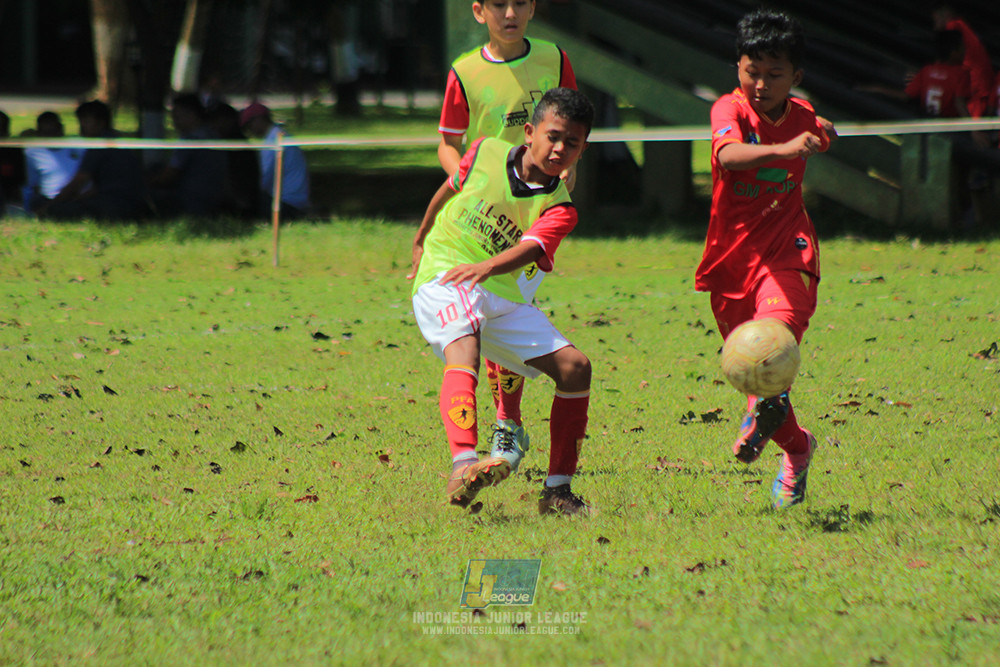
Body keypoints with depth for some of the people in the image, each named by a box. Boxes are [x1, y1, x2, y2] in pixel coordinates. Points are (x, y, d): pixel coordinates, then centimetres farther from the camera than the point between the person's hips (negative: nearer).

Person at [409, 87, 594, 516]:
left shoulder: (558, 208, -4)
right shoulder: (485, 154, -1)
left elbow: (527, 249, -25)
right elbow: (447, 191, 20)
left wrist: (487, 267, -46)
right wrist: (420, 241, 33)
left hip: (503, 298, 4)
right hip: (443, 281, -4)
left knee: (575, 367, -8)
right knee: (464, 347, -35)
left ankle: (557, 491, 3)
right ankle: (463, 468, -58)